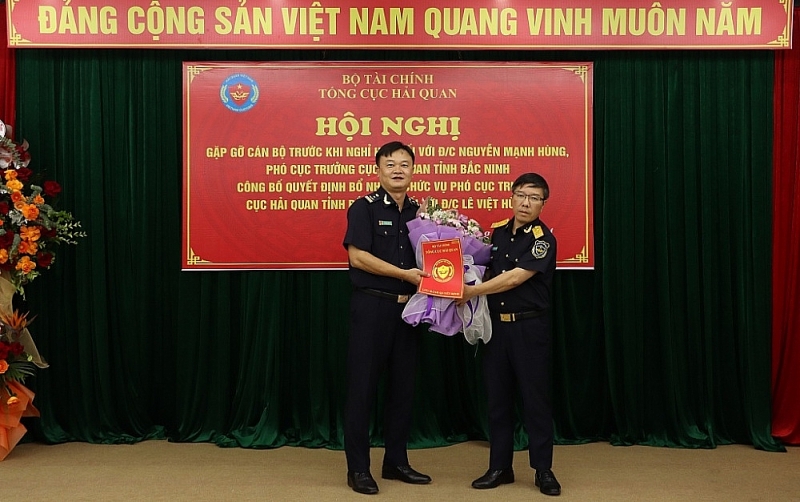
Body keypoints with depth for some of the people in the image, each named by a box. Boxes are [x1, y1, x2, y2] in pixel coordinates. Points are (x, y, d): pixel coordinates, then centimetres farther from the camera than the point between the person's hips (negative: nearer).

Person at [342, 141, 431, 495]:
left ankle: (396, 461, 24)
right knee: (362, 386, -1)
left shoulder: (419, 210, 11)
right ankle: (358, 468, 8)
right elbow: (357, 255, -14)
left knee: (402, 386, 11)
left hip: (408, 307, 6)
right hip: (372, 306, -5)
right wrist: (404, 274, -17)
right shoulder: (364, 207, -5)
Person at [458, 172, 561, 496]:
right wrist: (469, 293, -3)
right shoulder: (497, 232, 8)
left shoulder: (543, 239, -10)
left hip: (530, 326, -5)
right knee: (498, 398, 10)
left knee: (535, 397, 1)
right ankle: (500, 467, 20)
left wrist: (473, 291, -19)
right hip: (496, 324, 5)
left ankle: (543, 469, 13)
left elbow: (515, 277, -19)